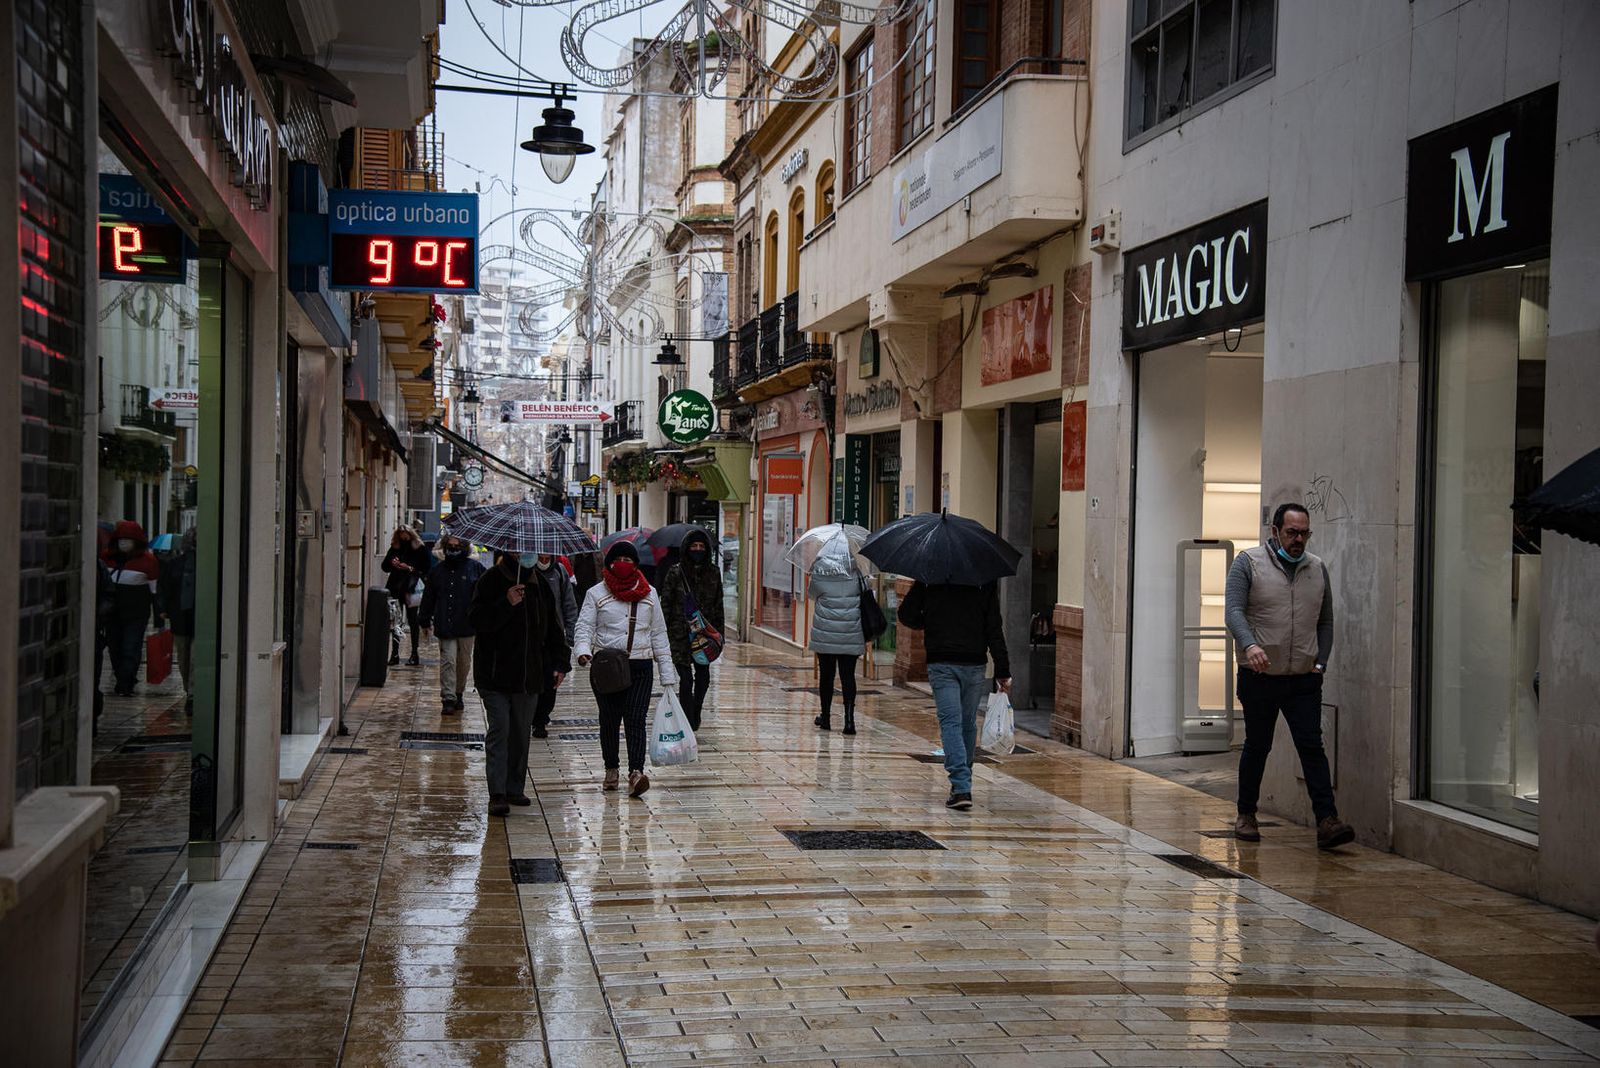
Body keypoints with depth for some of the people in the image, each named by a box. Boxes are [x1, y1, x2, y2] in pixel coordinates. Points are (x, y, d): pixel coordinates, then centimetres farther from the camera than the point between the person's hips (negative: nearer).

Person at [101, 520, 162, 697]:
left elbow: (155, 590, -3)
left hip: (136, 612, -5)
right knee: (114, 647, 9)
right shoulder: (108, 557, 4)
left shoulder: (147, 560, -6)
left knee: (131, 649, -7)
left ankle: (125, 685, -5)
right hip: (112, 611, 5)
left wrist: (158, 618, -5)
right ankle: (123, 681, 21)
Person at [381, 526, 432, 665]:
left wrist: (410, 569, -16)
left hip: (411, 591, -4)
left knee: (413, 621, 2)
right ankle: (395, 653, 10)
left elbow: (427, 569, -7)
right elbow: (385, 566, 12)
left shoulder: (421, 549, -4)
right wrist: (392, 564, -8)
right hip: (395, 589, 4)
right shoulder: (394, 548, 8)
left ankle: (414, 655, 7)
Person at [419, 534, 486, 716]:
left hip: (467, 625, 0)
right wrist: (424, 620, 15)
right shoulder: (437, 571, 8)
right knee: (447, 661, -8)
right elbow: (428, 598, 15)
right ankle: (448, 699, -10)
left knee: (464, 663, 11)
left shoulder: (475, 568, 1)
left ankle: (458, 694, 29)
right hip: (445, 626, 0)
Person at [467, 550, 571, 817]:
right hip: (495, 674, -5)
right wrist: (506, 603, -25)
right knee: (499, 732, -10)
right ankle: (497, 794, -11)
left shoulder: (541, 584, 8)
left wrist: (560, 663, 7)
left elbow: (553, 626, 14)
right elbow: (476, 620, -14)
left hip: (529, 676, 5)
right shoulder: (490, 581, -5)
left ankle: (515, 789, 22)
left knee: (521, 733, 11)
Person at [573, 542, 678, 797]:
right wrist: (583, 651, -24)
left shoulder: (649, 594, 11)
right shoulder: (596, 594, 4)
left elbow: (658, 634, 13)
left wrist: (667, 672, 9)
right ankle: (611, 769, 25)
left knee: (636, 720, -11)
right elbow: (584, 627, -2)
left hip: (640, 667, 0)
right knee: (609, 720, 8)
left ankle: (636, 772, -23)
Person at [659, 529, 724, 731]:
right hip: (680, 635, -3)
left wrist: (719, 633, 9)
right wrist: (664, 634, -6)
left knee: (703, 677, 5)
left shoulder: (713, 572, 8)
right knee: (686, 679, -7)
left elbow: (718, 605, 12)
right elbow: (665, 604, -1)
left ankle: (695, 714, 29)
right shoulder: (675, 573, -1)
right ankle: (689, 723, -3)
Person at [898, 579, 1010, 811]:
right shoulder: (985, 582, 0)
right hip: (974, 664, 1)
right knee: (968, 724, 14)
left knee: (950, 722, -5)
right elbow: (994, 629, -2)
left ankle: (961, 787, -19)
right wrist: (1003, 671, -1)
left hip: (940, 663, -1)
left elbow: (907, 615, 2)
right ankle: (963, 785, 24)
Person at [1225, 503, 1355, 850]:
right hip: (1259, 677, -2)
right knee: (1257, 747, 10)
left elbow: (1326, 621, 17)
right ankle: (1246, 815, 25)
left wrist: (1320, 663, 5)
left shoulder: (1317, 569, 11)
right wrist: (1250, 645, -31)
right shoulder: (1248, 563, -2)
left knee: (1312, 747, -6)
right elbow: (1234, 610, -13)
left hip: (1304, 681, 2)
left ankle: (1327, 822, -13)